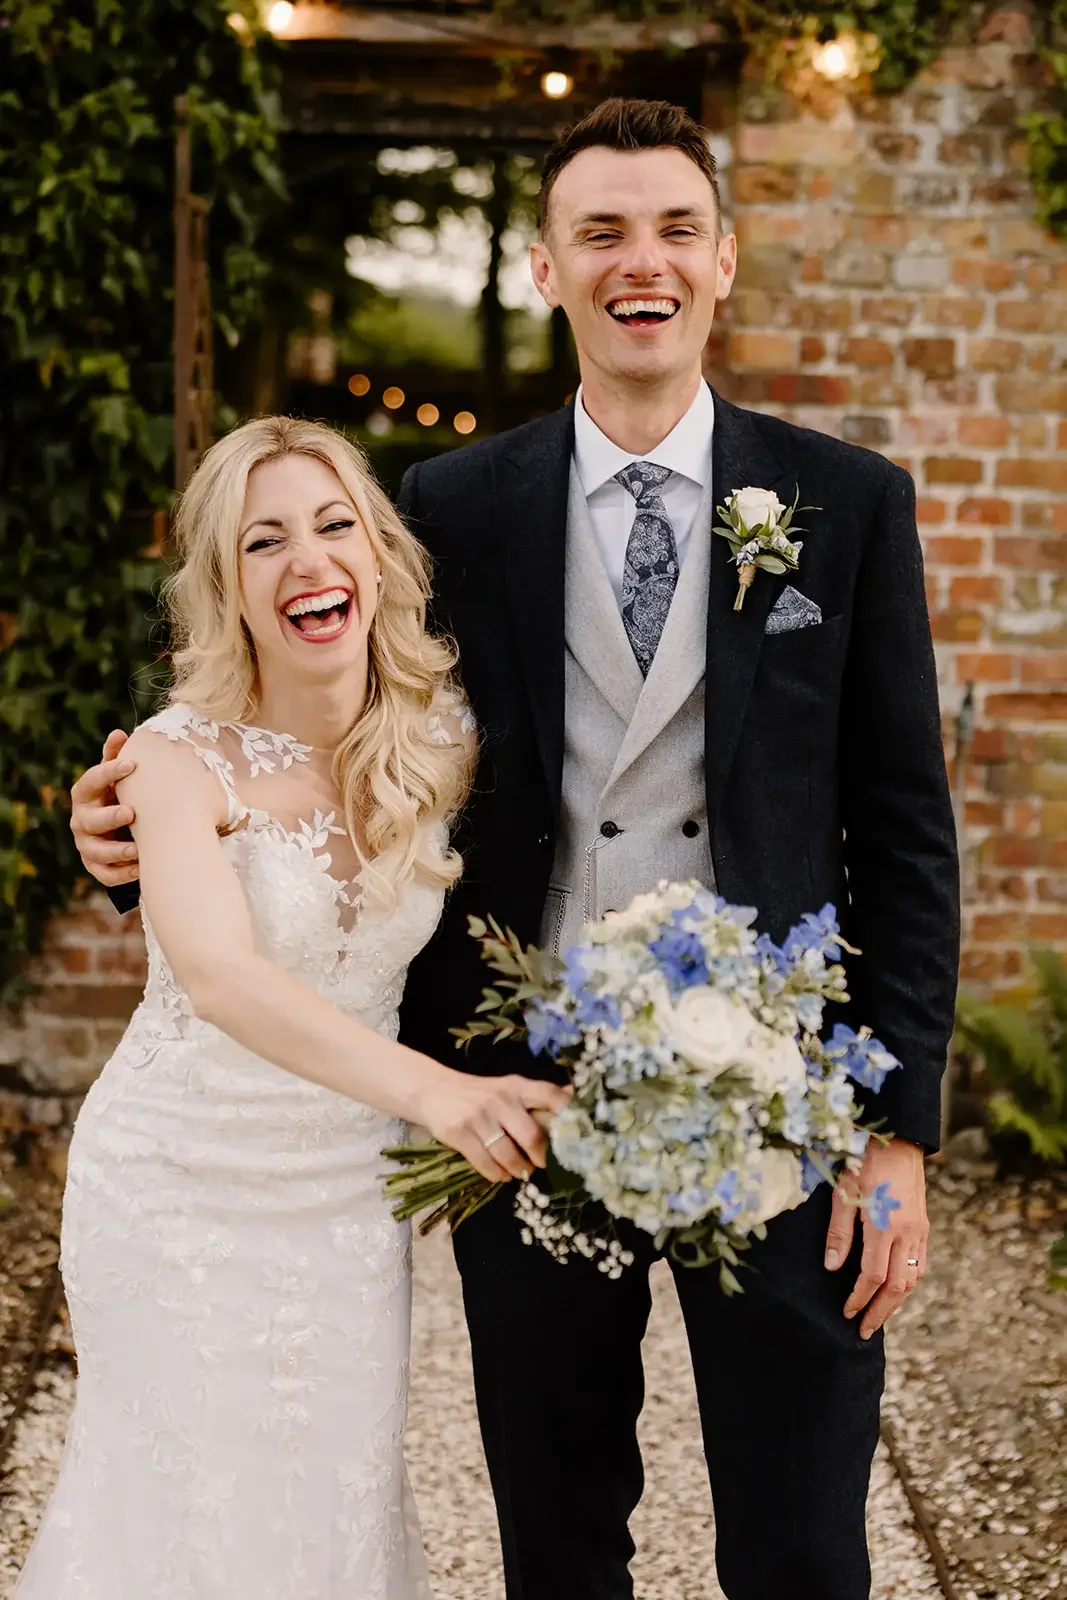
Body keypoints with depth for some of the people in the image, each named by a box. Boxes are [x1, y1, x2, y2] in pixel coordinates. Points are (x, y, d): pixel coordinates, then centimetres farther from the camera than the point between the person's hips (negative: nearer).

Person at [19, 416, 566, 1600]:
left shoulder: (443, 741, -6)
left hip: (346, 1191, 4)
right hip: (182, 1189, -3)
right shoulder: (184, 758, -19)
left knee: (337, 1497, 14)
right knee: (191, 1501, 9)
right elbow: (219, 973, -35)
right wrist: (432, 1090, -48)